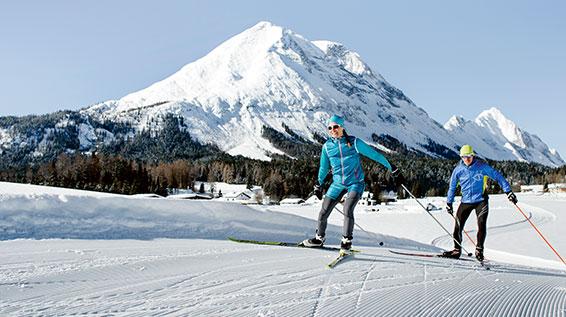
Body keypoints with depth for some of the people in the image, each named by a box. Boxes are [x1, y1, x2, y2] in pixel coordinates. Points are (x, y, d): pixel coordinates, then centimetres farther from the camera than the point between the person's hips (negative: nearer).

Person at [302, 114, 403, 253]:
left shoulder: (354, 142, -10)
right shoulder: (327, 146, 1)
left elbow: (374, 154, -5)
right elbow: (324, 167, 16)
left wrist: (393, 169, -3)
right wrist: (319, 185, 24)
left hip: (355, 183, -4)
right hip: (338, 184, 4)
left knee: (347, 209, -24)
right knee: (323, 213, 2)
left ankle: (346, 241, -8)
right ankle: (319, 238, 27)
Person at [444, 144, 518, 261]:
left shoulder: (481, 166, -7)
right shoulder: (458, 169, 0)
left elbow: (497, 176, -2)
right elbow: (452, 186, 12)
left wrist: (508, 191, -7)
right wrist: (449, 202, 14)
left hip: (481, 200, -2)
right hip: (466, 201, 2)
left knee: (481, 225, -15)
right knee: (458, 226, -2)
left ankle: (479, 250, -1)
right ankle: (457, 249, 13)